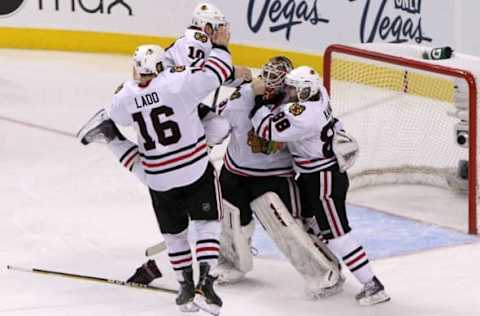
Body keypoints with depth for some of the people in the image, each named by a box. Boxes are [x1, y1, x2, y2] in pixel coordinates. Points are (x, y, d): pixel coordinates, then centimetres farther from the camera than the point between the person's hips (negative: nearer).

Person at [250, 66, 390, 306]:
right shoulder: (316, 93, -6)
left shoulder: (303, 115, -33)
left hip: (326, 178, -10)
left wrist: (258, 97, -18)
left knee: (336, 231, -9)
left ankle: (372, 285, -8)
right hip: (311, 174, 10)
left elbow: (267, 129, -29)